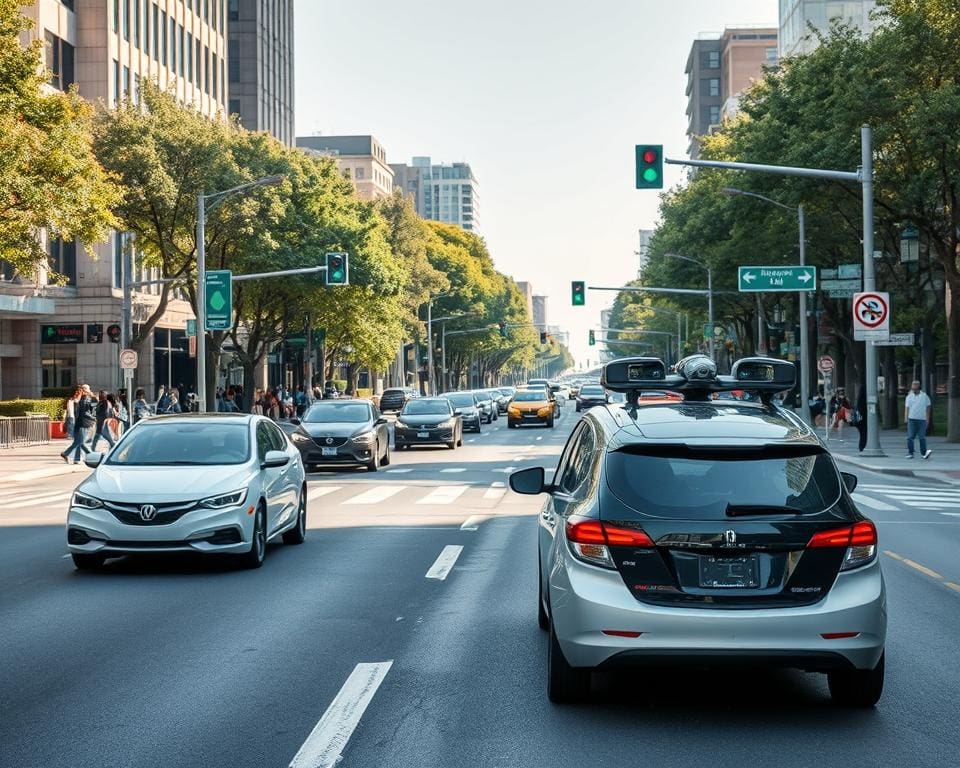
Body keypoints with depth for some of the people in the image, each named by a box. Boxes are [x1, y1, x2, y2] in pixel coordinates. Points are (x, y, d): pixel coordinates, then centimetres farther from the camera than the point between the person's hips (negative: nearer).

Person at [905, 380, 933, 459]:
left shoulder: (924, 396, 5)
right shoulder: (909, 396, 7)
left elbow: (928, 407, 11)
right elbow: (907, 407, 9)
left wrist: (927, 418, 8)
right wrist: (906, 418, 0)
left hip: (922, 419, -1)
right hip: (911, 419, 1)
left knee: (922, 437, -3)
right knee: (910, 437, -2)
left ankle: (923, 453, 0)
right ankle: (910, 453, 4)